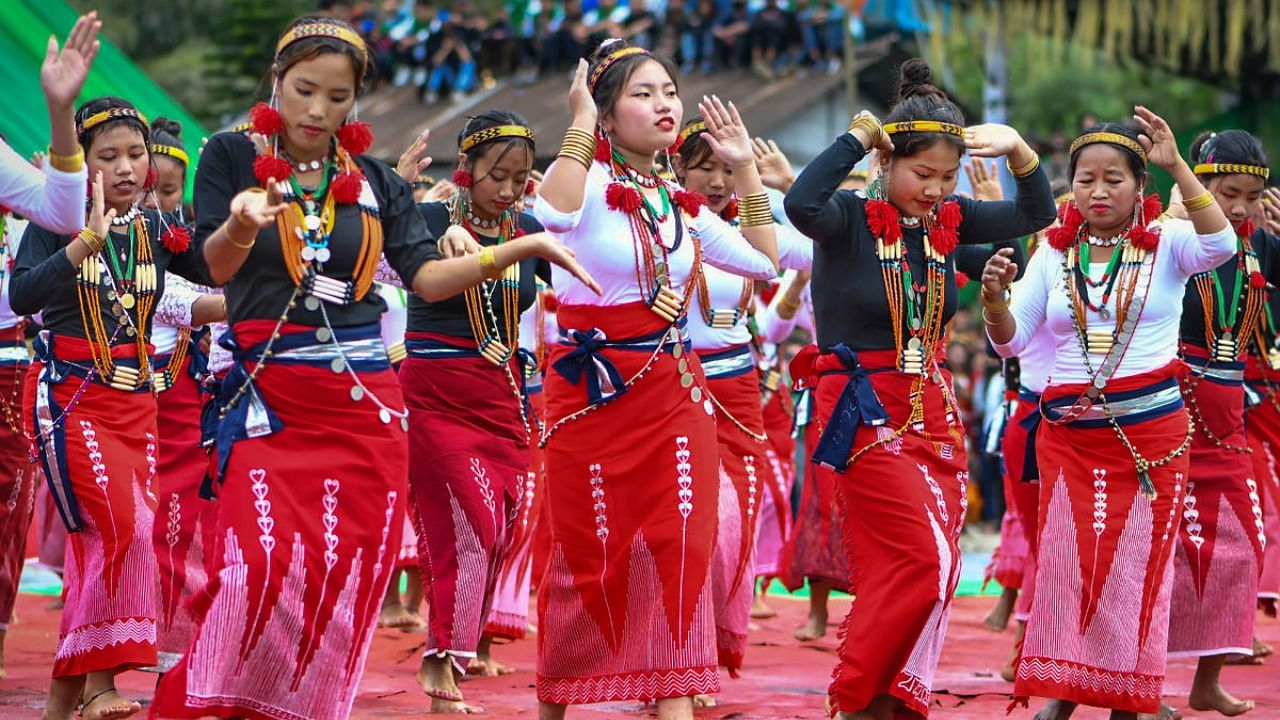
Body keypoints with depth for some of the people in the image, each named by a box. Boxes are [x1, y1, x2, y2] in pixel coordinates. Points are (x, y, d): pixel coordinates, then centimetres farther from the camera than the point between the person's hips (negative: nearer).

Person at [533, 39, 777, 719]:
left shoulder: (679, 203, 11)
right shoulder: (590, 181, -8)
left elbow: (762, 261, 16)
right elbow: (554, 212, -33)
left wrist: (745, 168, 13)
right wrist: (581, 121, -23)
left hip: (672, 394, 5)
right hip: (592, 391, -5)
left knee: (678, 546, -5)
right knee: (587, 555, 2)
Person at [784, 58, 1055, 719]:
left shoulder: (947, 222, 6)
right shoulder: (850, 219, -11)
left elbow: (1036, 215, 12)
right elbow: (800, 204, -34)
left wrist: (1017, 149, -4)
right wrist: (857, 136, -24)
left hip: (933, 412, 7)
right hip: (867, 415, -7)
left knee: (929, 573, 6)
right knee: (923, 561, -15)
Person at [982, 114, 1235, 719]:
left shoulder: (1165, 245, 0)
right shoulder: (1054, 256, 7)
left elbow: (1220, 245, -23)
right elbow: (1010, 341, 5)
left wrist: (1176, 166, -29)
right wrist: (994, 298, -16)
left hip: (1152, 432, -2)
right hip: (1069, 436, 2)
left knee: (1136, 569, 2)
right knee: (1067, 563, -2)